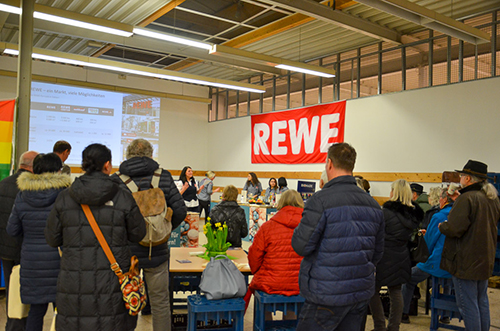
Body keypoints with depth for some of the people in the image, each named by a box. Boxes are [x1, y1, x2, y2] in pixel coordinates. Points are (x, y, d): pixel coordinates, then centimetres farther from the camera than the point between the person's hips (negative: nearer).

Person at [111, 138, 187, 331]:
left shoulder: (116, 180, -8)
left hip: (126, 253, 0)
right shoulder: (163, 177, -4)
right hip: (156, 252, 1)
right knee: (160, 302, 15)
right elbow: (180, 210, -8)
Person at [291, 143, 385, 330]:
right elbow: (378, 252, 13)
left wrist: (298, 229, 4)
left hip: (328, 295, -6)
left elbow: (301, 246, -16)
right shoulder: (373, 204, 5)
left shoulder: (321, 200, -17)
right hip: (362, 293, 7)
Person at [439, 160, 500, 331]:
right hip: (486, 259, 9)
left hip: (466, 261, -9)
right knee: (482, 302, 20)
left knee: (467, 304, 0)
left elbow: (454, 229, -26)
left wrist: (442, 226, -4)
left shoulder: (467, 198, -20)